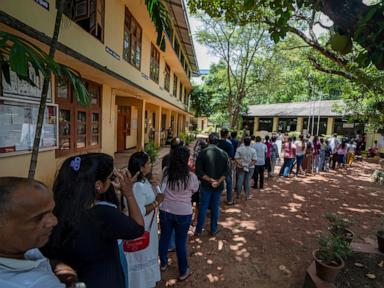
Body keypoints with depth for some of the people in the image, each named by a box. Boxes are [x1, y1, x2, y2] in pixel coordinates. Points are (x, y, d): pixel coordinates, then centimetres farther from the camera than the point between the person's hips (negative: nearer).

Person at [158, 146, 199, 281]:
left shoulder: (166, 172, -12)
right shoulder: (191, 177, -18)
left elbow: (161, 191, -1)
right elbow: (195, 190, 2)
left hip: (165, 211, 2)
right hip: (184, 213, -2)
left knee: (164, 237, 22)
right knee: (181, 242, 14)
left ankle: (163, 263, 45)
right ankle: (183, 272, 33)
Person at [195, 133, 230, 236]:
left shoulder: (202, 153, -11)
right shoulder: (223, 154, -3)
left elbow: (199, 172, -15)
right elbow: (227, 171, -7)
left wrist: (210, 180, -14)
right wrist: (218, 181, -12)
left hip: (206, 185, -2)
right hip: (219, 186, 2)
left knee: (203, 207, 10)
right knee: (215, 207, 15)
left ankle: (198, 230, 21)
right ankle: (213, 229, 27)